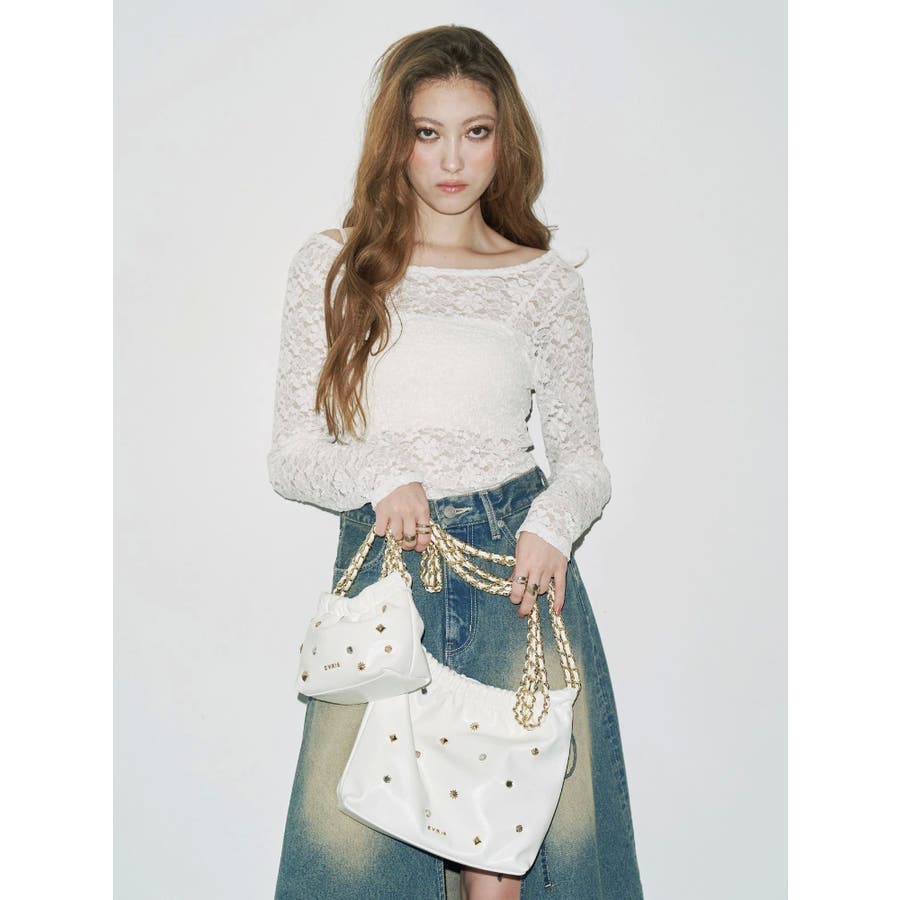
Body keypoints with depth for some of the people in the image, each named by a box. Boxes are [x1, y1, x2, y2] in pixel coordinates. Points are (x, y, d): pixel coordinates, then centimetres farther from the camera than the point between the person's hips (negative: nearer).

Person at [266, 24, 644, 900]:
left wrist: (554, 520, -11)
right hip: (381, 559, 0)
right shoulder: (331, 265, 5)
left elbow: (583, 454, 10)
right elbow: (290, 455, 5)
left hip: (518, 565, 0)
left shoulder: (545, 279, 6)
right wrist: (378, 478, -14)